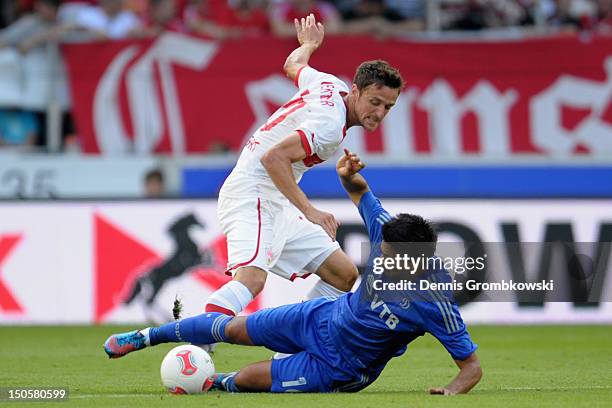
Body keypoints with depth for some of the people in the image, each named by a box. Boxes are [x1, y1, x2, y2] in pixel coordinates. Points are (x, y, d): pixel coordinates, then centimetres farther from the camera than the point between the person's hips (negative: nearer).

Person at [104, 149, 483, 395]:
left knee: (244, 380, -4)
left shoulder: (434, 305, -36)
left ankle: (216, 383, 35)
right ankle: (149, 336, 39)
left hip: (338, 370, -5)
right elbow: (364, 197, -1)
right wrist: (349, 178, -23)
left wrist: (453, 391, -48)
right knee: (231, 328, 13)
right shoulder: (389, 238, -20)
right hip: (321, 318, 5)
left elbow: (472, 365, -29)